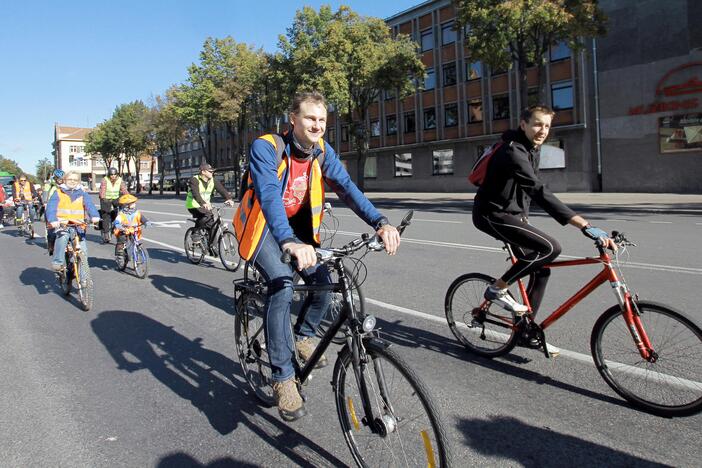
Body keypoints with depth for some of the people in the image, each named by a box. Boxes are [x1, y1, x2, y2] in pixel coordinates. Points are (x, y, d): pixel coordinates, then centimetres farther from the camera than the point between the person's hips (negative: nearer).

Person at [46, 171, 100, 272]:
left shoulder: (82, 193, 9)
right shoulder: (58, 193, 5)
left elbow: (89, 205, -8)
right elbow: (51, 207, -9)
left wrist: (94, 216, -30)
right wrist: (53, 220, -29)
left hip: (78, 226, 2)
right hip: (62, 224, -2)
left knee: (83, 250, -3)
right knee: (62, 237, -34)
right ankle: (57, 262, -25)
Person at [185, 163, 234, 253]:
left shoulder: (213, 181, -1)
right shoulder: (195, 180, -18)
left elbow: (222, 189, -13)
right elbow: (196, 194, -34)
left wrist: (229, 199, -33)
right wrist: (203, 203, -52)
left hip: (205, 206, 6)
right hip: (193, 206, -6)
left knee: (211, 224, -6)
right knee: (207, 215, -32)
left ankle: (211, 247, 5)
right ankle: (196, 233, -14)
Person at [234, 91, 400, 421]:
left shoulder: (322, 151, -7)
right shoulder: (267, 148, -25)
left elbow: (347, 188, -19)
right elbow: (269, 195, -41)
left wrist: (380, 223, -35)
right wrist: (290, 242, -59)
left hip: (297, 225, 5)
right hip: (263, 225, -5)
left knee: (323, 282, -13)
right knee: (282, 284, -28)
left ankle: (303, 335, 19)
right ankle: (283, 379, -19)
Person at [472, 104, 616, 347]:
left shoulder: (533, 150, 7)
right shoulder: (513, 151, -26)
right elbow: (539, 192, -37)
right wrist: (585, 226, -43)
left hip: (512, 214, 9)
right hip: (492, 215, -9)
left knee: (542, 270, 5)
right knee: (550, 247, -23)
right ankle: (498, 289, -8)